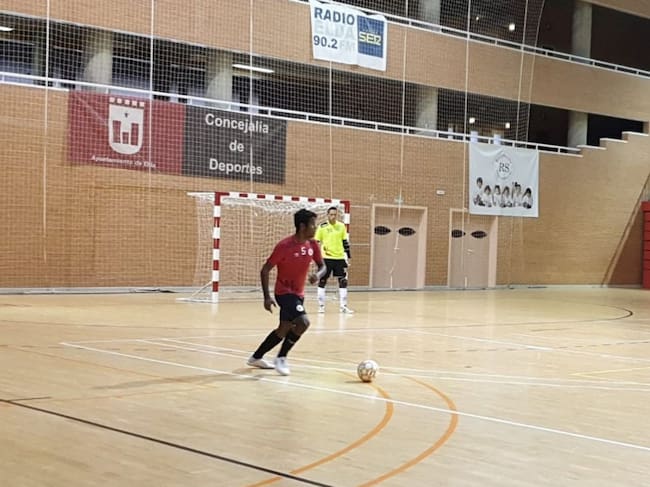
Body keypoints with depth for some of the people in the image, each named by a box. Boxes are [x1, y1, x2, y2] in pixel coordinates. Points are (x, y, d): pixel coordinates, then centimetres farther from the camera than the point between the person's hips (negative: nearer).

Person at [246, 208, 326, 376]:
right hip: (285, 292, -8)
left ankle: (256, 358, 35)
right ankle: (281, 358, -8)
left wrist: (318, 275, -17)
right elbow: (265, 270, -16)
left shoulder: (312, 245, -3)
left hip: (299, 293, 8)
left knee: (285, 328, 18)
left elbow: (322, 266, 8)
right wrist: (267, 297, -21)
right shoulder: (284, 246, -21)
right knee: (303, 322, -25)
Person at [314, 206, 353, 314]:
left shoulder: (341, 226, 7)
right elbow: (316, 242, 1)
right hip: (326, 258, -3)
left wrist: (348, 256, 11)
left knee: (343, 281, 1)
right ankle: (321, 305, 10)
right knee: (322, 281, 0)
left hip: (340, 257, 3)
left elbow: (345, 242, 12)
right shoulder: (322, 227, -2)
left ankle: (343, 306, 9)